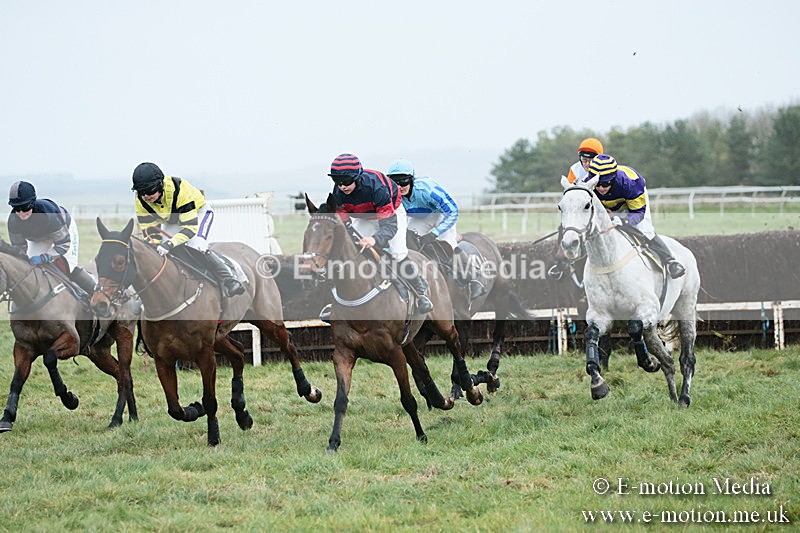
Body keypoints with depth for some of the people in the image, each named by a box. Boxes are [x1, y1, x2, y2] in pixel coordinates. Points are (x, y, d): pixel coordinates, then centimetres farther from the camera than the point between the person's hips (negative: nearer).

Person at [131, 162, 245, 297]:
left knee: (196, 245, -30)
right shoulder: (141, 202, -26)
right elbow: (150, 231, -20)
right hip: (170, 221, 6)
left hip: (198, 213, -6)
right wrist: (154, 246, -41)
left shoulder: (180, 191, -42)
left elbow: (190, 227, -43)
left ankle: (229, 279, -22)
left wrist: (170, 244, -56)